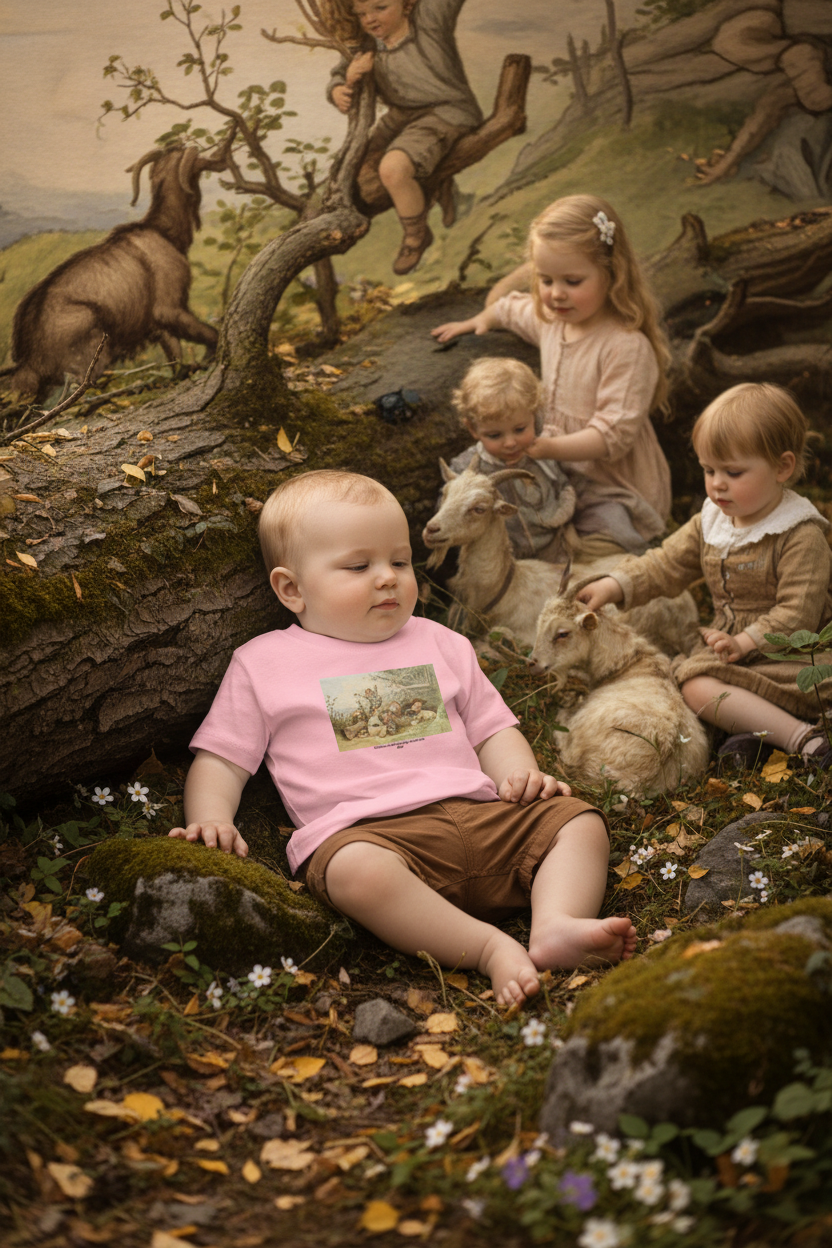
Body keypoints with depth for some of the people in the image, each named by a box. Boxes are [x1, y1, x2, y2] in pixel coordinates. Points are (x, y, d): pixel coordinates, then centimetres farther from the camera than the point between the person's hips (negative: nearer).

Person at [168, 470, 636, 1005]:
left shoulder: (440, 644, 26)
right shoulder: (263, 664, 16)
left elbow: (491, 728, 27)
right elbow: (220, 757, 16)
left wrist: (521, 773, 5)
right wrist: (211, 820, -4)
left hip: (475, 810, 5)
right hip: (364, 831, -4)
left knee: (580, 821, -13)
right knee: (358, 871, -39)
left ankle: (557, 924, -33)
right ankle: (490, 947, -36)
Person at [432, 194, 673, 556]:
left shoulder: (628, 347, -23)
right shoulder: (551, 318, 2)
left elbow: (614, 434, -27)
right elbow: (511, 308, 28)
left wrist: (549, 448, -38)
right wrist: (479, 321, 43)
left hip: (615, 492, -8)